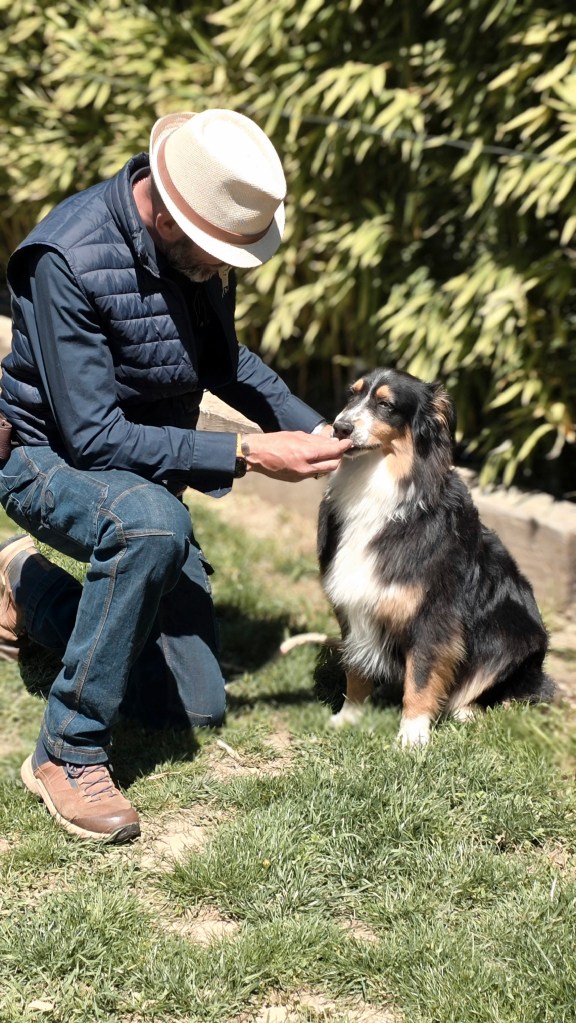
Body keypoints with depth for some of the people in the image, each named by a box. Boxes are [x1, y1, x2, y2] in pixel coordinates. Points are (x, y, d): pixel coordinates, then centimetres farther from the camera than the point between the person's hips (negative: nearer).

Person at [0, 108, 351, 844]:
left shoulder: (198, 242, -8)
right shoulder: (68, 258, -30)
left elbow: (222, 358, 10)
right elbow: (94, 438, -29)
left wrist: (312, 428, -5)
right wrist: (247, 455, -31)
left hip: (146, 472, 7)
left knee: (196, 709, 7)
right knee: (153, 524, -42)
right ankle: (68, 752, -27)